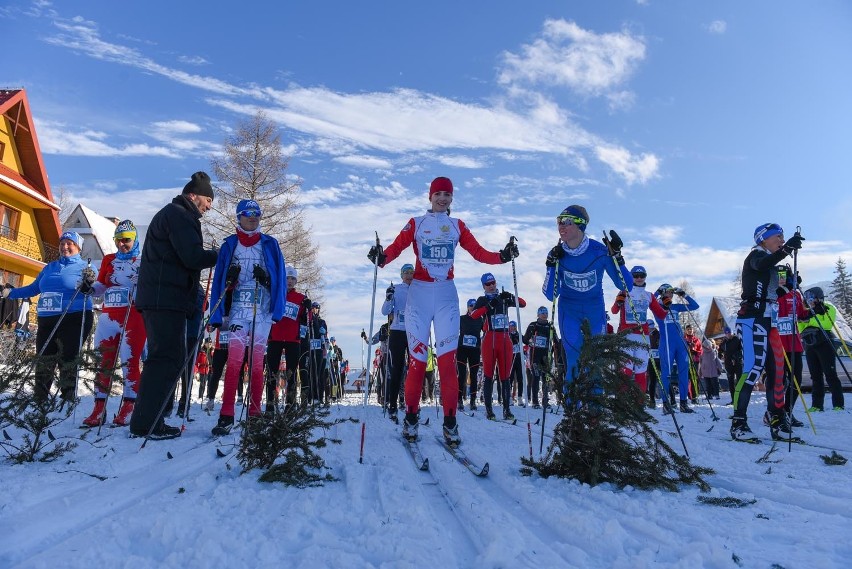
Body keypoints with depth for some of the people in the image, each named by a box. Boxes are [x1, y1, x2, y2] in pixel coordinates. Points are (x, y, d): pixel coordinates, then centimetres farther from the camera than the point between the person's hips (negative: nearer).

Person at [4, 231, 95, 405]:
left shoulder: (85, 267, 2)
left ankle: (68, 399, 5)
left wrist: (89, 286, -28)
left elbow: (95, 290, -8)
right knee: (43, 361, 11)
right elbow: (34, 288, 28)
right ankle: (39, 399, 22)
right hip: (46, 321, 6)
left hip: (74, 320, -6)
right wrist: (10, 292, 24)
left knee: (68, 360, -4)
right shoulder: (50, 267, 20)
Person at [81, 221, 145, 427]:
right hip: (109, 315, 4)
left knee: (129, 362, -6)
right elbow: (101, 286, 19)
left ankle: (128, 407, 0)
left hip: (133, 316, -4)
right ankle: (99, 408, 6)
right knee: (104, 361, 2)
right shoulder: (109, 260, 17)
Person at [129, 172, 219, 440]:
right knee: (169, 360, -11)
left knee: (165, 359, 11)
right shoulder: (179, 215, -6)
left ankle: (147, 422, 13)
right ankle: (145, 425, -10)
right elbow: (193, 257, -17)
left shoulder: (170, 214, 27)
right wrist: (220, 255, -1)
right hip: (167, 299, -11)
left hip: (160, 299, 11)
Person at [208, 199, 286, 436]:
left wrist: (277, 308, -7)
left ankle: (254, 412, 8)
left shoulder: (270, 244, 7)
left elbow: (280, 278, 5)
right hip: (237, 308, 0)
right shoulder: (229, 244, 9)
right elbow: (219, 279, 7)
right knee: (234, 360, -8)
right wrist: (218, 313, -3)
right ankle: (226, 415, -8)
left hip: (262, 309, 0)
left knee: (256, 362, 1)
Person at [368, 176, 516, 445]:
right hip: (419, 292, -1)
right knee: (417, 357, -3)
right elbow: (395, 248, -4)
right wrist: (381, 257, -25)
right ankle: (411, 416, 10)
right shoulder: (415, 223, 7)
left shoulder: (457, 226, 14)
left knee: (448, 358, -5)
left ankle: (450, 422, 1)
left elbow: (478, 252, 7)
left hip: (446, 294, 1)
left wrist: (502, 256, -9)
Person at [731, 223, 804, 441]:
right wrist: (787, 249, -42)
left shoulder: (769, 261, 22)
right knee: (754, 368, -17)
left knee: (776, 369, 7)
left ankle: (777, 423, 13)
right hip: (753, 319, -10)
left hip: (767, 321, 10)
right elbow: (763, 265, -31)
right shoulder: (756, 255, -3)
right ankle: (738, 423, -16)